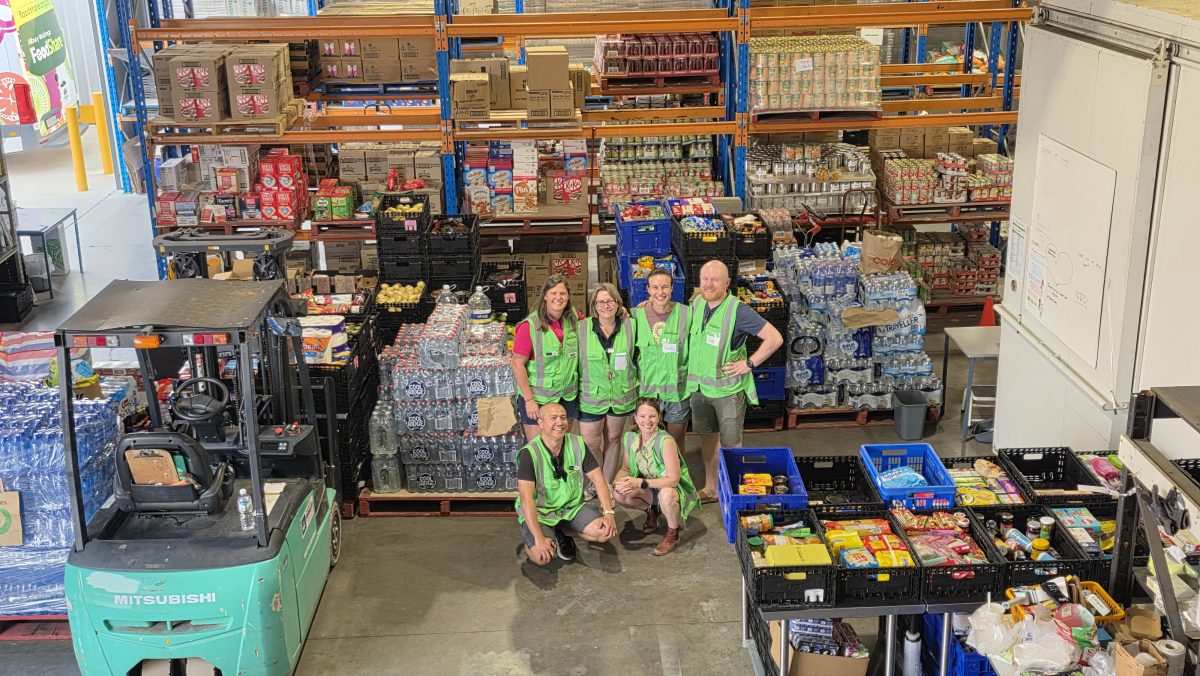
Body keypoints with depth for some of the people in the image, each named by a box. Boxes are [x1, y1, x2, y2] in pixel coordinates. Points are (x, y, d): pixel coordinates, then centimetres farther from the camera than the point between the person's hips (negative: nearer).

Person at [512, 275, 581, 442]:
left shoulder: (574, 319, 1)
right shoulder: (529, 326, -14)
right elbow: (517, 365, -12)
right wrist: (529, 400, -15)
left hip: (568, 397, 5)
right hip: (537, 400, -4)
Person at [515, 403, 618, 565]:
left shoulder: (577, 444, -4)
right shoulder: (529, 453, -19)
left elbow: (597, 479, -1)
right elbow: (526, 497, -27)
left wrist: (609, 513, -15)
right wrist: (539, 538, -36)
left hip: (572, 507, 5)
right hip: (540, 512, -4)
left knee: (607, 531, -17)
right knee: (542, 556, -29)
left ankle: (562, 532, 9)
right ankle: (531, 540, 9)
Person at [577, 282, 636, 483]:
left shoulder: (630, 326, -3)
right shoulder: (582, 328, -7)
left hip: (622, 396, 2)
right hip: (591, 397, -2)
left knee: (613, 439, 14)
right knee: (590, 445, -2)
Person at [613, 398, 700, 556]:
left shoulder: (666, 441, -29)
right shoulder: (629, 438, -11)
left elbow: (673, 479, -30)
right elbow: (625, 469, 2)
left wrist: (641, 483, -36)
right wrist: (618, 482, -21)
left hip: (675, 488, -6)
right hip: (650, 489, 6)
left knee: (666, 494, -39)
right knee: (619, 495, -18)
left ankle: (673, 534, -8)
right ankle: (651, 511, 14)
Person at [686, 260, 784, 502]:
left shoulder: (738, 310, -21)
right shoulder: (697, 303, 0)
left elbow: (775, 338, -22)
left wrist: (749, 363, -19)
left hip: (727, 389, -6)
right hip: (699, 386, 6)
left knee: (731, 443, 7)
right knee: (707, 438, 19)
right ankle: (710, 489, 35)